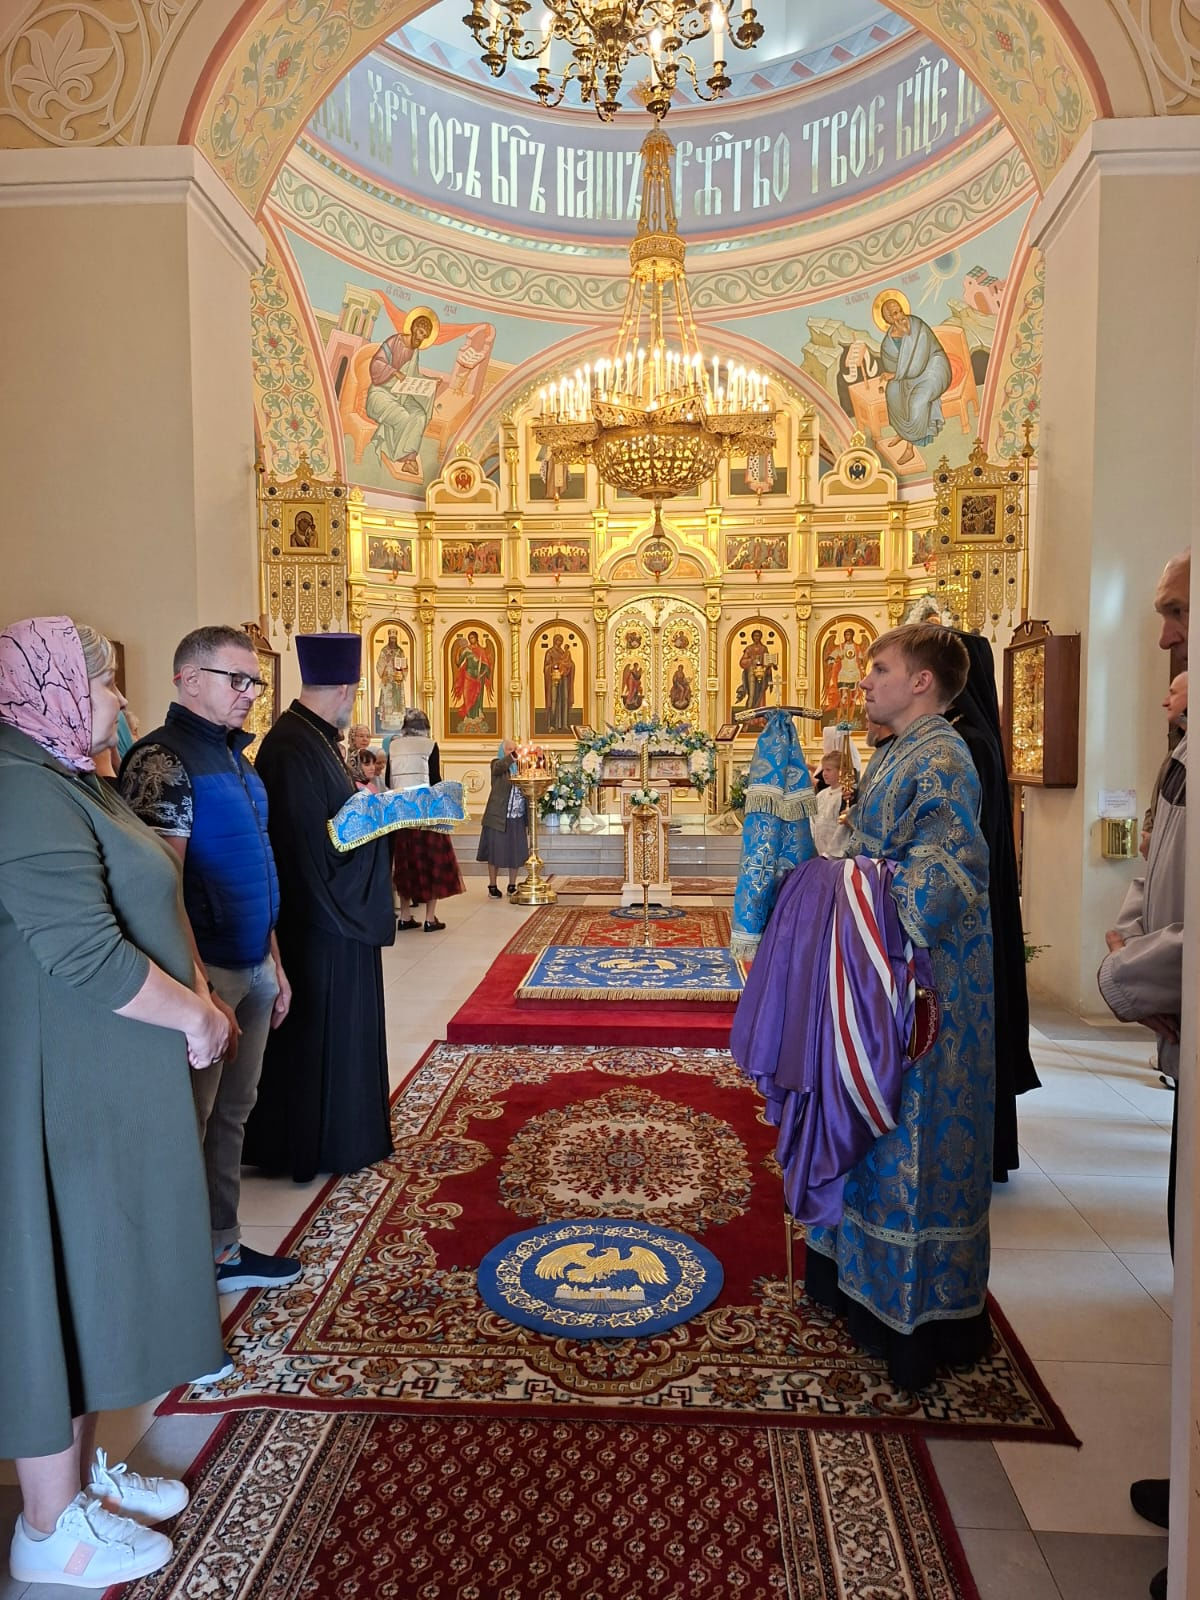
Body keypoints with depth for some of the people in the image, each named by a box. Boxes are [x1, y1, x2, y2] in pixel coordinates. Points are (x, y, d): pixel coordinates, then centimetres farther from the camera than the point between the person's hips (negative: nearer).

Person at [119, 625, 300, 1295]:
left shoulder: (233, 757, 13)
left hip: (253, 969, 8)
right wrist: (198, 988, -21)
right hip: (208, 971, -8)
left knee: (232, 1115, 17)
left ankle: (223, 1248, 31)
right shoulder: (163, 759, -14)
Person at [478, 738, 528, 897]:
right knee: (495, 852, 3)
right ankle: (492, 886, 15)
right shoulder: (497, 764, 0)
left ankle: (512, 886, 20)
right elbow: (498, 768, -26)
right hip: (498, 817, -4)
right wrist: (511, 758, -39)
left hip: (518, 818, 4)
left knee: (516, 853, 7)